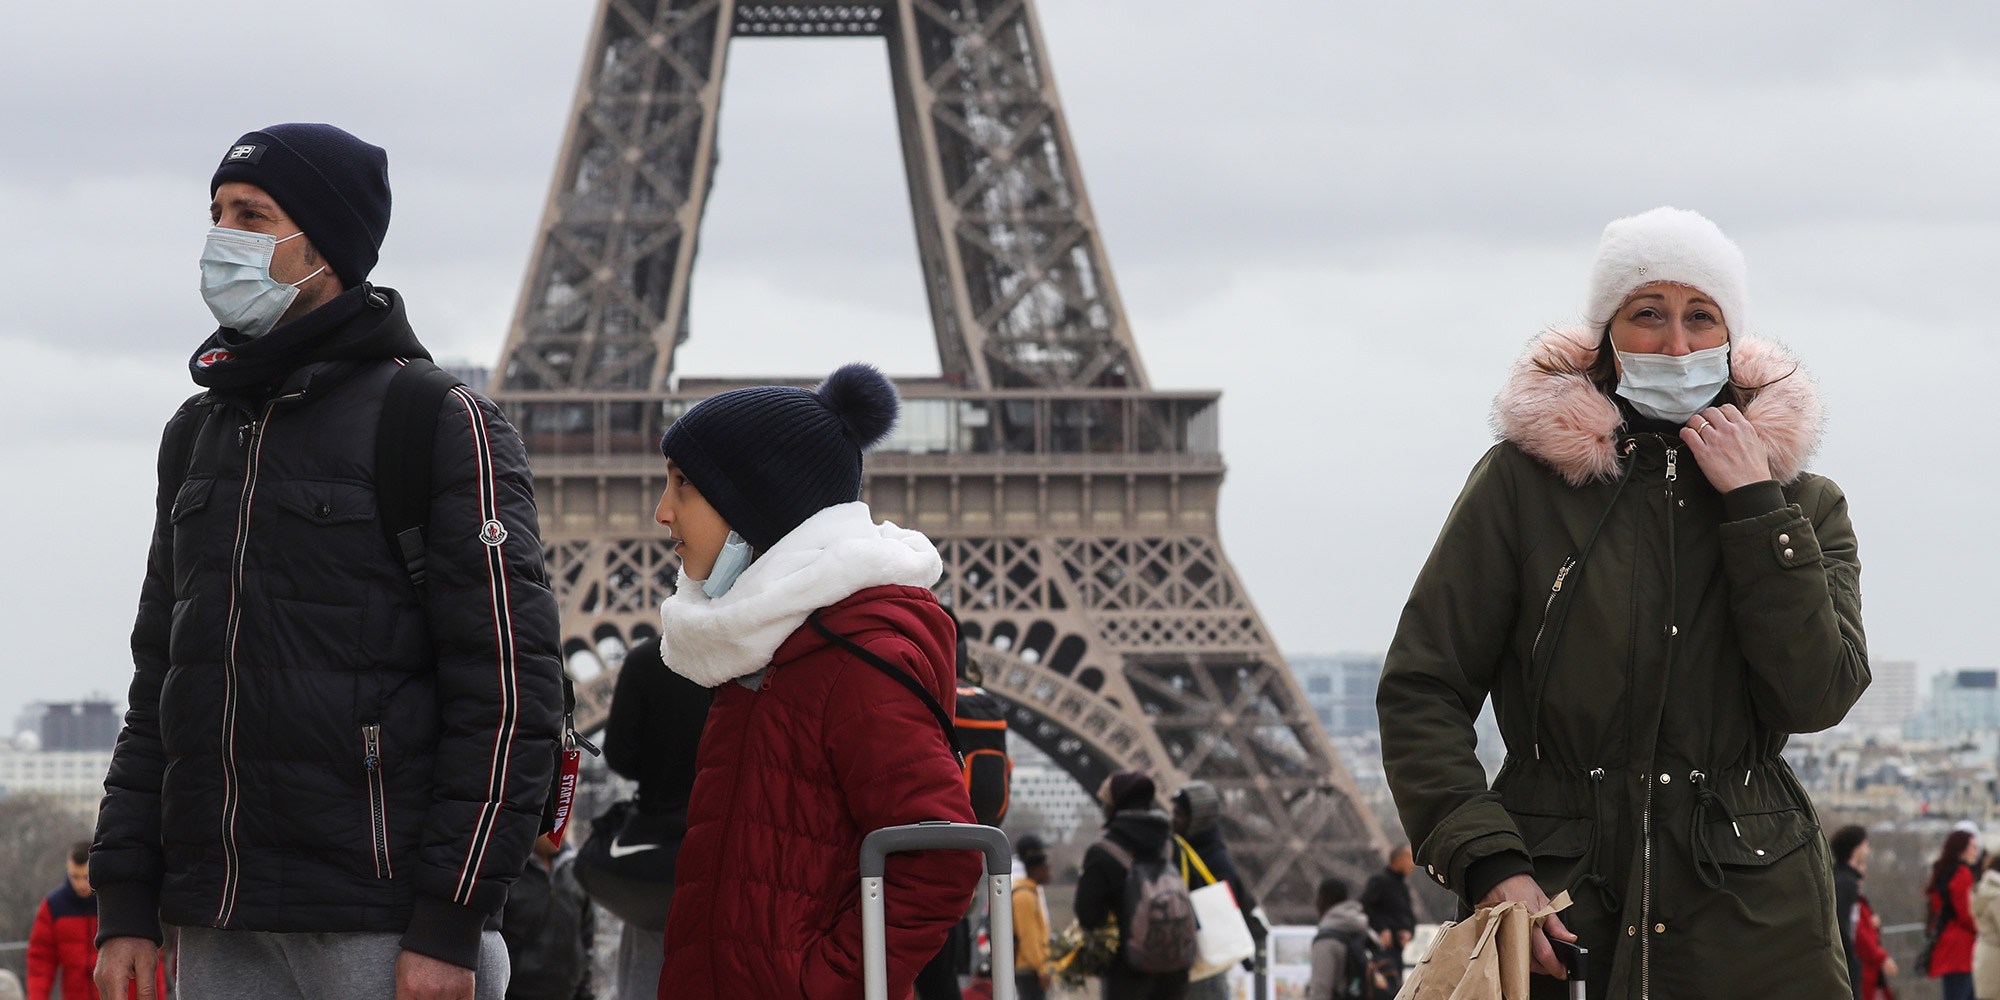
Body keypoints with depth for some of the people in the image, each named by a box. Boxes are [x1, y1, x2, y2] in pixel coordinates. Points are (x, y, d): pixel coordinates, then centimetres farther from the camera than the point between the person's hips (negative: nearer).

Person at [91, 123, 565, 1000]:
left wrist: (450, 926, -16)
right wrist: (124, 904, 13)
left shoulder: (443, 426, -4)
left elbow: (511, 690, -10)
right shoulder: (200, 435, 17)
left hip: (387, 928, -6)